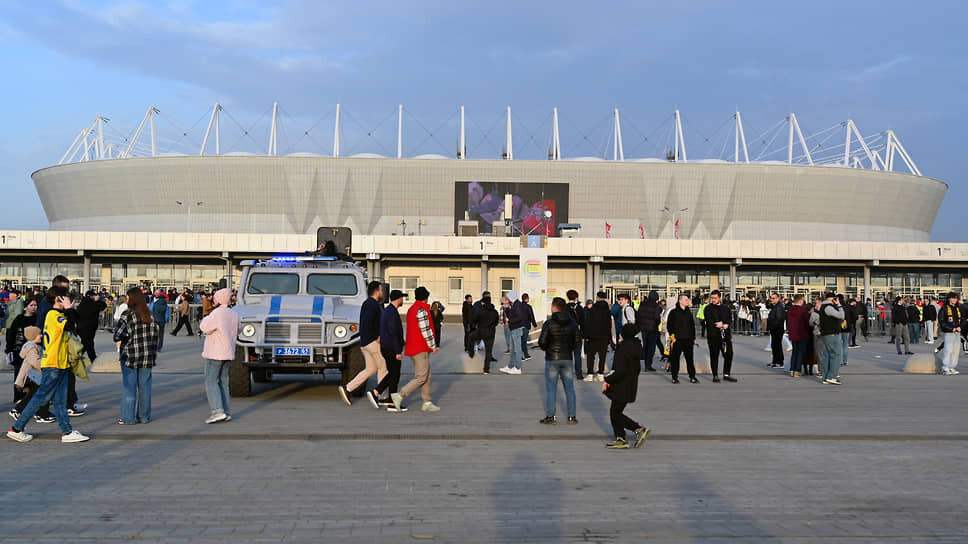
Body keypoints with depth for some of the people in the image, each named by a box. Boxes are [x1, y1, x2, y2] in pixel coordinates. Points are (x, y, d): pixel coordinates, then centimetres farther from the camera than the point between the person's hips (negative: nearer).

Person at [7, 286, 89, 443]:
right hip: (53, 365, -10)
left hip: (60, 364, 10)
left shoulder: (56, 314, 16)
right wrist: (68, 309, -16)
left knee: (60, 400, 7)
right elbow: (70, 324, -29)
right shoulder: (54, 314, -14)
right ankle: (16, 429, 8)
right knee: (41, 398, -2)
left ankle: (67, 432, 7)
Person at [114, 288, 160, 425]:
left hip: (130, 357, -4)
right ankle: (144, 416, 16)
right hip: (147, 357, 4)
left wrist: (125, 336, 5)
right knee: (144, 386, 10)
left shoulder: (128, 316, -12)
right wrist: (153, 354, 12)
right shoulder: (150, 316, 4)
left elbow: (117, 336, -17)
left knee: (129, 387, 3)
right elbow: (156, 335, 6)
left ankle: (128, 418, 7)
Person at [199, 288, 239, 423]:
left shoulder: (217, 313, -15)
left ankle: (217, 411, -13)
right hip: (228, 353, 8)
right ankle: (226, 412, 9)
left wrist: (206, 318, 7)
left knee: (211, 382, -4)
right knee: (223, 383, 11)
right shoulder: (234, 314, 9)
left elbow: (204, 327, -9)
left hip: (215, 354, -7)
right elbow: (236, 333, 18)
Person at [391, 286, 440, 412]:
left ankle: (427, 403, 12)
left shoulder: (411, 309, 14)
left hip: (413, 348, 10)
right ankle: (399, 396, -10)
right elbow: (425, 330, -19)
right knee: (421, 378, -7)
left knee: (427, 376, 11)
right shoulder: (421, 310, -16)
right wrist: (433, 346, -10)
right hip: (421, 349, -10)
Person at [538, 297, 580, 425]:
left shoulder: (549, 323, -13)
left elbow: (542, 342, -13)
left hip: (552, 359, -4)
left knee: (550, 387, 3)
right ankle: (572, 416, 11)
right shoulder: (572, 323, 0)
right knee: (569, 387, 10)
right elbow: (578, 340, 3)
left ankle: (550, 416, 2)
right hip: (568, 359, 4)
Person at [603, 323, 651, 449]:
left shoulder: (624, 349, -21)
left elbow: (620, 371, -27)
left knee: (615, 413, 0)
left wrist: (608, 380, -15)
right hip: (631, 385, 9)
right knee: (615, 412, 15)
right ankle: (621, 439, 16)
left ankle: (639, 430, -4)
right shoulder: (635, 346, 7)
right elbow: (637, 369, 15)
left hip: (622, 387, -9)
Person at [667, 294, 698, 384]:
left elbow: (692, 325, 20)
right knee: (675, 358, 0)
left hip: (688, 340, 4)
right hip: (677, 340, -4)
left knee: (690, 358, 6)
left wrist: (693, 337, 14)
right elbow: (669, 325, -1)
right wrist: (672, 336, -9)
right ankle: (674, 377, 8)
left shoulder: (689, 312, 14)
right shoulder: (673, 312, -1)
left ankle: (692, 376, 14)